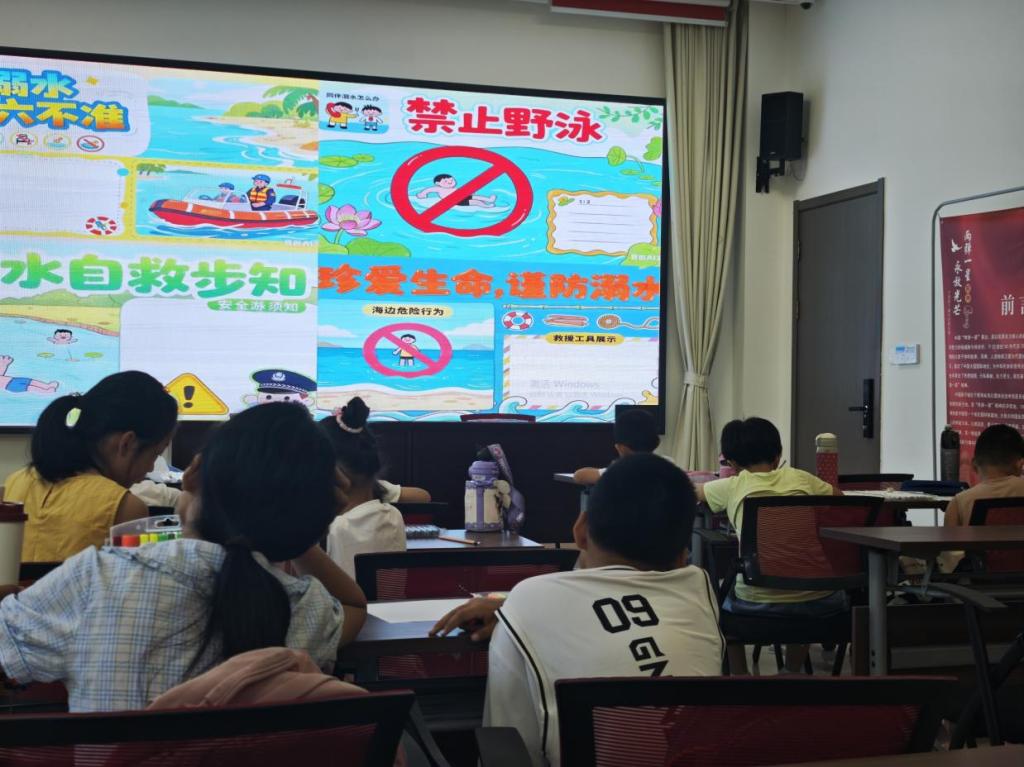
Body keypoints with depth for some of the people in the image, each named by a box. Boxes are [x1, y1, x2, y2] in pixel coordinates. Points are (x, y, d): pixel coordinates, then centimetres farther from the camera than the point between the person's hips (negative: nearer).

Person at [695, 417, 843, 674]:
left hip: (758, 603, -2)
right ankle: (792, 670, 44)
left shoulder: (732, 486, 6)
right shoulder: (800, 479, 9)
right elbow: (838, 496, 31)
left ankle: (739, 673, 32)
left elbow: (695, 491, 29)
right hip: (816, 603, 2)